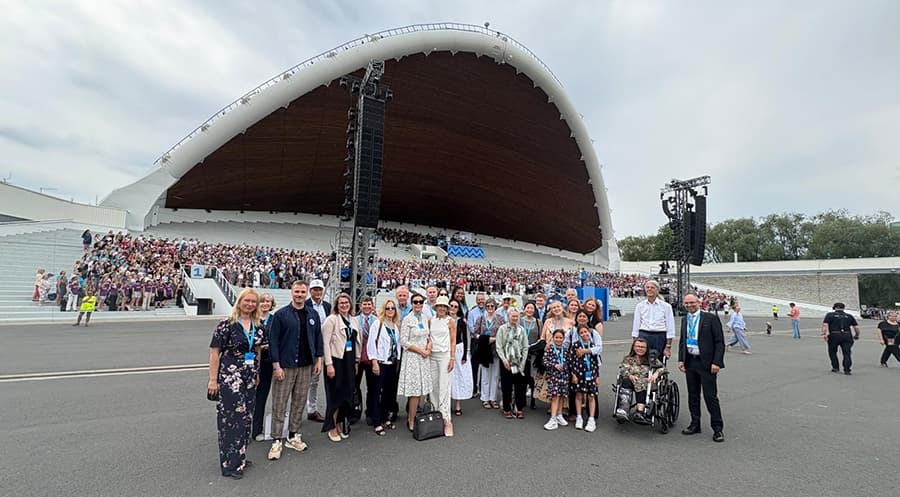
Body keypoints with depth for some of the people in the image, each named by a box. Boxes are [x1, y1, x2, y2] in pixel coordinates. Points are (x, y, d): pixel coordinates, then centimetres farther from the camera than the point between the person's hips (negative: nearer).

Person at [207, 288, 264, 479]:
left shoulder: (258, 326, 6)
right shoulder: (226, 325, -10)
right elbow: (214, 352, -8)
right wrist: (213, 379, -10)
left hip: (250, 377, 6)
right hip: (230, 376, -6)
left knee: (246, 417, 12)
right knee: (232, 418, -3)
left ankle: (239, 457, 28)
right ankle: (231, 464, 9)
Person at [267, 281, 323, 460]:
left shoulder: (313, 315, 5)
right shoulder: (281, 315, -6)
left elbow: (318, 337, 11)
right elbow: (273, 340, -7)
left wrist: (319, 359, 6)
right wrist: (276, 365, -11)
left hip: (306, 366, 4)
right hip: (285, 366, -4)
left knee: (299, 403, 12)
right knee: (279, 405, 3)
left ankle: (293, 436, 25)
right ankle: (277, 441, 14)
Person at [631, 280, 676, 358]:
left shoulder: (666, 306, 2)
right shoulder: (639, 306, 7)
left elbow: (670, 328, 1)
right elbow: (635, 326, 8)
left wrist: (668, 347, -4)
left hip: (660, 338, -1)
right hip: (643, 337, 1)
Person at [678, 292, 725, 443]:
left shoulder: (710, 318, -8)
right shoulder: (684, 320, 10)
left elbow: (720, 342, -9)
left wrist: (716, 362, -15)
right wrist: (681, 360, 7)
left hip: (706, 363, -6)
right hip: (690, 362, 6)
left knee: (710, 396, -1)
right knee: (693, 395, 13)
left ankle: (717, 428, 12)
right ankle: (695, 424, 24)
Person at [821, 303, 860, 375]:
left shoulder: (830, 315, 8)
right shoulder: (849, 316, 16)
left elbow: (825, 325, -6)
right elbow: (856, 327, 13)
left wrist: (824, 334, -11)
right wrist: (857, 335, 27)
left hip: (834, 335, -2)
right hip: (847, 336, 2)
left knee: (832, 352, 15)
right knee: (847, 353, 4)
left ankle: (835, 368, 17)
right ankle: (847, 370, -6)